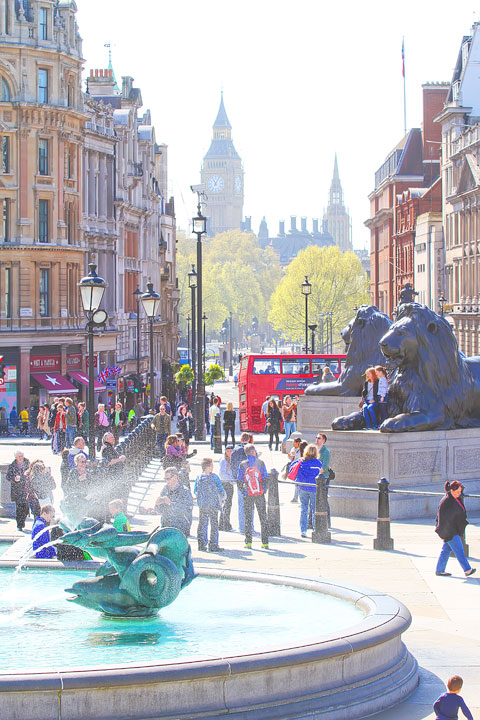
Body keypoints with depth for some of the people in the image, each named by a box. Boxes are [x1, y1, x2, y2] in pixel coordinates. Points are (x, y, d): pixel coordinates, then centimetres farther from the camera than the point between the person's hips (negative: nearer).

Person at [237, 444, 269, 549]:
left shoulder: (243, 465, -3)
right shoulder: (260, 463, -4)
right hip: (260, 494, 0)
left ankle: (248, 542, 4)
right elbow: (265, 479, -3)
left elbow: (239, 482, -3)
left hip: (247, 496, 0)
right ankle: (265, 542, 4)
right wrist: (264, 490, 8)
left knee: (248, 518, 8)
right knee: (263, 518, 7)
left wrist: (243, 491, 11)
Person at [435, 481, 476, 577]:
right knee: (459, 549, -7)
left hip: (455, 529, 9)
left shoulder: (457, 499, 9)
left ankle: (439, 570, 19)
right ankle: (467, 570, -5)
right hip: (449, 531, -9)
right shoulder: (446, 502, -20)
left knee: (446, 549, 13)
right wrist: (443, 533, -19)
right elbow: (443, 518, -20)